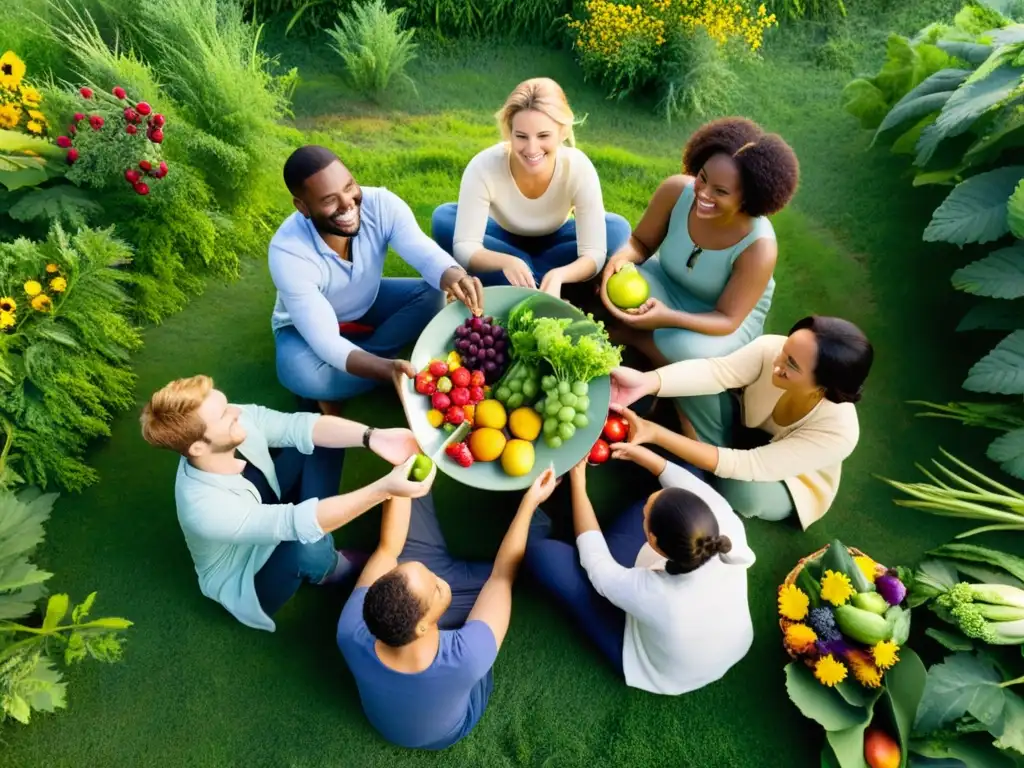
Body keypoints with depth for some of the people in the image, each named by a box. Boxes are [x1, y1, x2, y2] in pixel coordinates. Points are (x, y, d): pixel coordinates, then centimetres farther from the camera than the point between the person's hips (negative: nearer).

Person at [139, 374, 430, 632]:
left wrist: (373, 437, -39)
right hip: (247, 582, -5)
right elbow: (299, 524, -46)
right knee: (309, 545, -38)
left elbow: (300, 426, -23)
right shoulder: (205, 508, -41)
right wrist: (386, 488, -54)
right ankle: (331, 570, 1)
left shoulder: (239, 420, -26)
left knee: (319, 441, -9)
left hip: (271, 510, 6)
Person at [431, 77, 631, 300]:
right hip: (503, 240, 0)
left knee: (617, 228, -25)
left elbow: (594, 253, -31)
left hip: (553, 243, 1)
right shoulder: (484, 167, -33)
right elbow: (463, 247, -35)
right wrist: (506, 262, -55)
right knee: (443, 219, -29)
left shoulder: (579, 168, -30)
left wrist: (558, 276, -53)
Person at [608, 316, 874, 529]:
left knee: (745, 492, -38)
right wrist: (647, 382, -62)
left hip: (790, 483, -2)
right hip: (744, 430, 2)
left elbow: (749, 466, -41)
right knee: (698, 392, -28)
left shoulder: (837, 432, -37)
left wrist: (656, 434, -49)